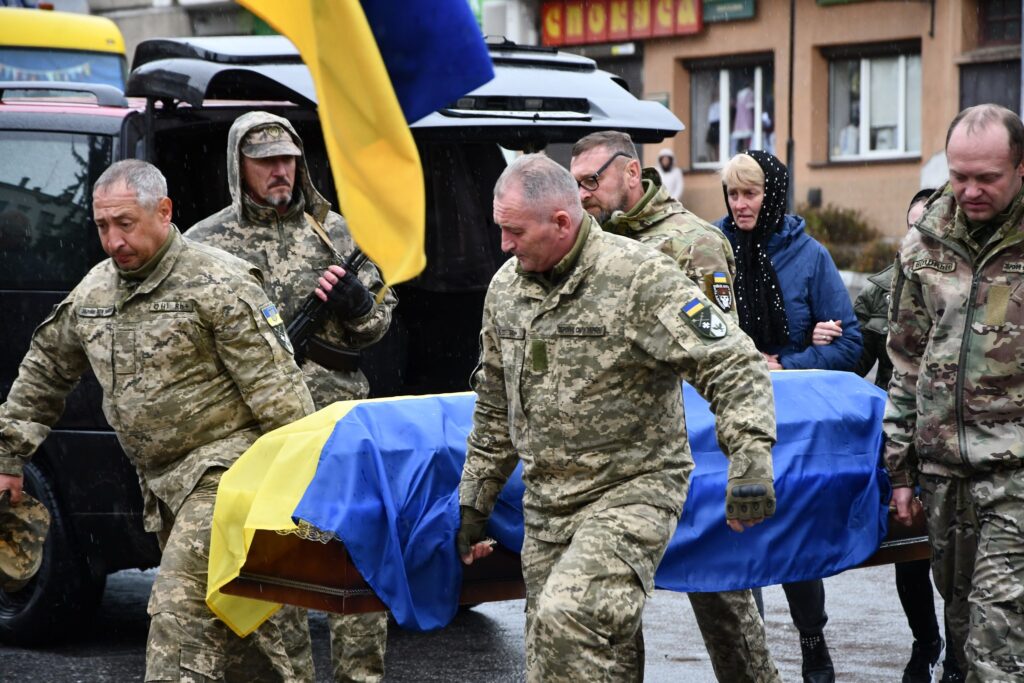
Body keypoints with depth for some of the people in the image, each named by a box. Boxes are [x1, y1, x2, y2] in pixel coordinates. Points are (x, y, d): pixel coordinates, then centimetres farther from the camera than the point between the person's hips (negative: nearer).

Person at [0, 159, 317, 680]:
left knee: (180, 613, -17)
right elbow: (43, 373, 24)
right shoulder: (92, 294, 10)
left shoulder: (218, 284, -12)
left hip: (223, 473, -7)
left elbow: (277, 391, -14)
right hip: (163, 483, 7)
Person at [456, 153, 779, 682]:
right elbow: (496, 411, 20)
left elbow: (732, 367, -17)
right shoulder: (505, 288, 8)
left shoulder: (640, 278, -14)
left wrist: (750, 459, -29)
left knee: (568, 617, -27)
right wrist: (474, 501, 21)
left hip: (632, 491, -7)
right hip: (545, 505, 7)